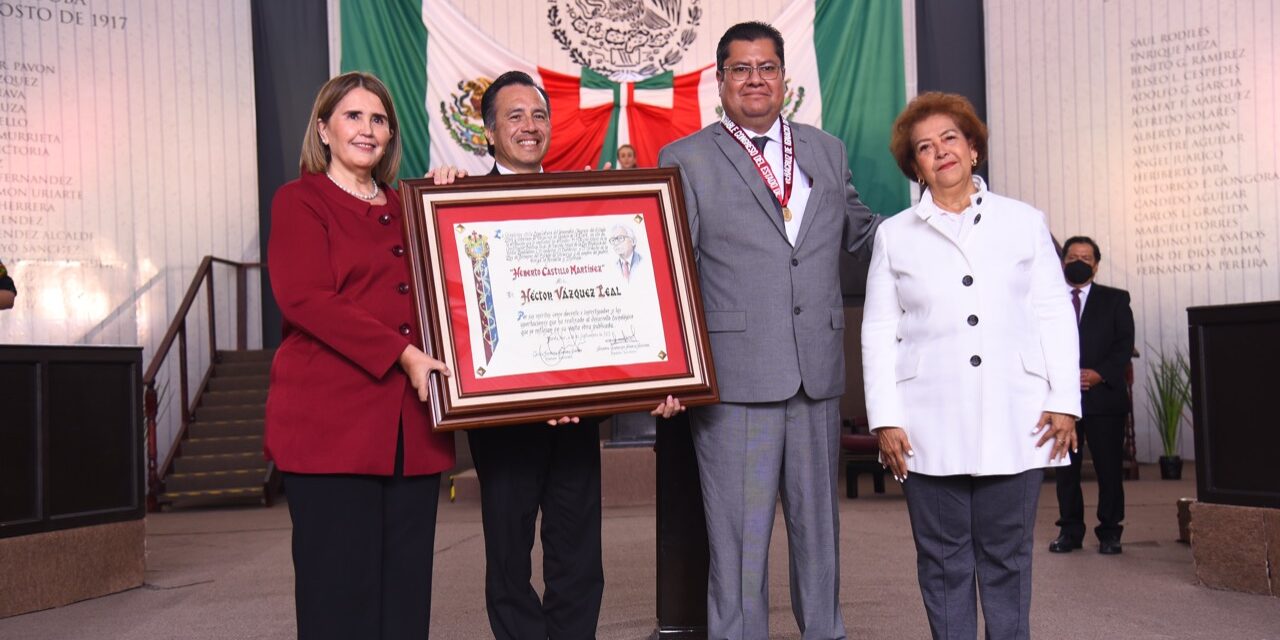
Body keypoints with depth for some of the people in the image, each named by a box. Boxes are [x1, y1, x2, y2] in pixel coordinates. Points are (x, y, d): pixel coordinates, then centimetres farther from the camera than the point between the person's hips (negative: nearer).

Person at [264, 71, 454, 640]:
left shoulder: (407, 208, 21)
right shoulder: (299, 201, 4)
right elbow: (304, 298, -10)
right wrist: (403, 354, -16)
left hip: (411, 420, 6)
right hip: (331, 417, -5)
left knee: (406, 583, 6)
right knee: (341, 586, -4)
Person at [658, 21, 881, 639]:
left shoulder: (828, 151, 15)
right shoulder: (685, 160, 2)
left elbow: (857, 228, 29)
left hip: (818, 374, 4)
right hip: (735, 376, -4)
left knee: (819, 525, 15)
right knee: (739, 535, 0)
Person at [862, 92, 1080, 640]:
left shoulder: (1024, 222, 12)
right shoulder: (894, 235, 11)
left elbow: (1055, 316, 9)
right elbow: (879, 332, 7)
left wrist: (1064, 400, -1)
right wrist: (886, 419, -1)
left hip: (1015, 423, 0)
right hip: (931, 426, 0)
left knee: (1006, 557, 4)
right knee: (943, 562, 3)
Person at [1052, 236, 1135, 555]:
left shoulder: (1115, 300, 10)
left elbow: (1125, 345, 2)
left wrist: (1098, 374, -12)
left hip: (1104, 395, -1)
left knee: (1109, 467, 0)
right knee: (1065, 467, 4)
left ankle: (1109, 533, 9)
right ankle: (1070, 530, 13)